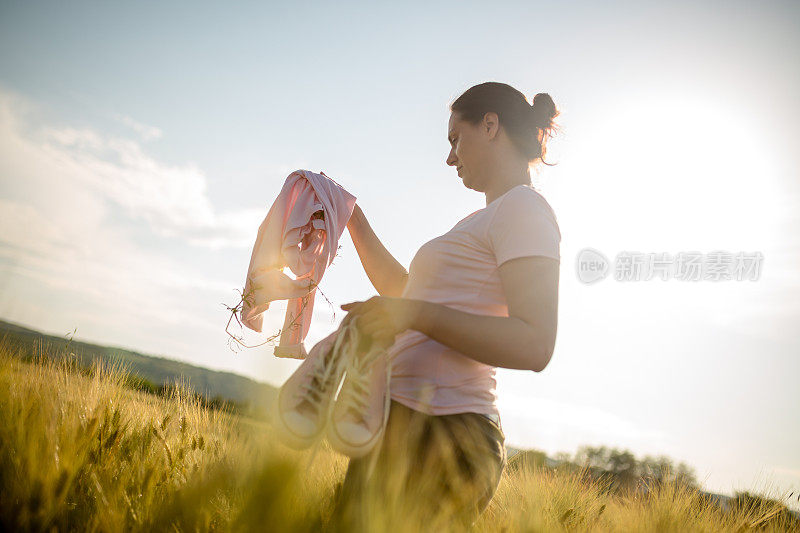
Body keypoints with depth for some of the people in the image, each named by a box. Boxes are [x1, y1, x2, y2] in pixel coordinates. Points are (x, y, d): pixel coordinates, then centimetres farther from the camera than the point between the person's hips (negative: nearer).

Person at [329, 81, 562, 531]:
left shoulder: (523, 207, -6)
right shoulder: (486, 223, 25)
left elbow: (535, 346, -20)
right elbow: (399, 288, 32)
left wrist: (415, 314, -22)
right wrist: (353, 220, 29)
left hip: (440, 436, -10)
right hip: (409, 426, 10)